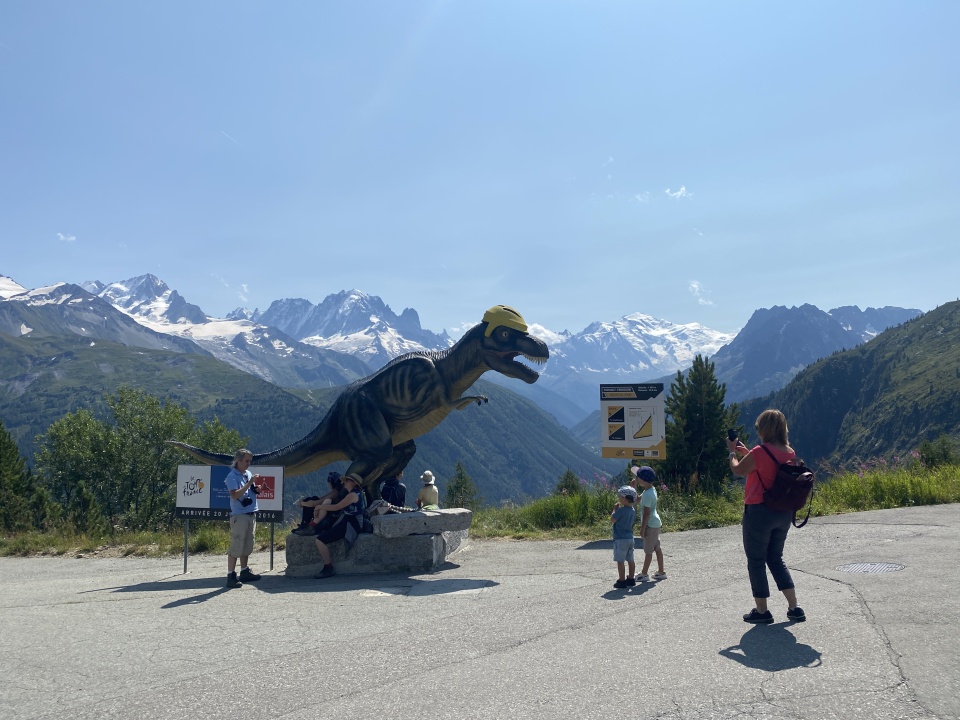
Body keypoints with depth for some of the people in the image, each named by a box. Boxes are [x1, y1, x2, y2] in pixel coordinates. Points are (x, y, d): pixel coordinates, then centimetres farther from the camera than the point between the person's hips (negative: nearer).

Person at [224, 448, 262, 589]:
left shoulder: (248, 474, 13)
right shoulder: (232, 476, -9)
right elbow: (235, 495, -20)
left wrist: (257, 488, 1)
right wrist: (249, 483, -21)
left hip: (251, 514, 8)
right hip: (239, 515, -8)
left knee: (247, 545, 14)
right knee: (236, 546, -7)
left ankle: (244, 572, 23)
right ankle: (231, 576, -4)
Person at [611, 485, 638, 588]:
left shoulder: (621, 510, -19)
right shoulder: (633, 510, 5)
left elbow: (612, 520, -13)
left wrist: (615, 509, -1)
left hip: (620, 539, -8)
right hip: (630, 538, 8)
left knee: (620, 561, -1)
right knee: (630, 560, 14)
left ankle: (622, 581, 1)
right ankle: (631, 579, 21)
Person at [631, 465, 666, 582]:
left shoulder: (647, 494, -23)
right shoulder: (651, 489, 6)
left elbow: (646, 513, -22)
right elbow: (638, 499, 20)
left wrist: (642, 528, -17)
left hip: (651, 525, -10)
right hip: (656, 523, 10)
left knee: (648, 550, 1)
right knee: (657, 548, 15)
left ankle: (644, 574, 10)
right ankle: (661, 572, 23)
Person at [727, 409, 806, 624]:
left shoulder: (759, 452, -19)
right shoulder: (789, 452, 3)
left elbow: (738, 470, -4)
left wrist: (733, 452, 13)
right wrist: (746, 453, 22)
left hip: (759, 511, -7)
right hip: (783, 512, 7)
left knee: (756, 561, 7)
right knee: (776, 558, 20)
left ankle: (762, 611, 14)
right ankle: (794, 608, 16)